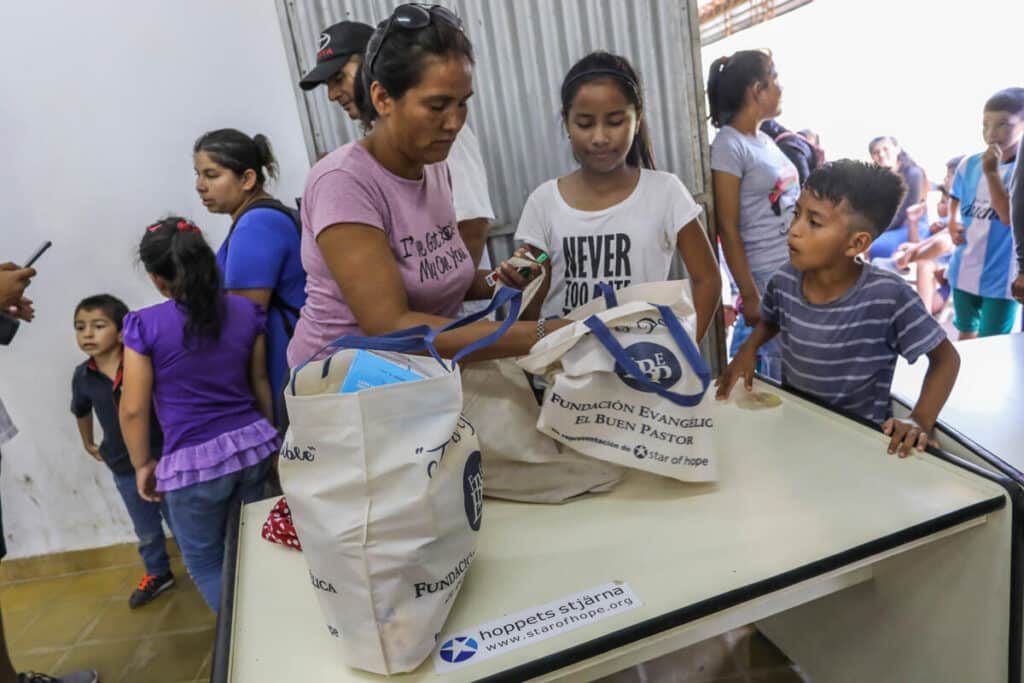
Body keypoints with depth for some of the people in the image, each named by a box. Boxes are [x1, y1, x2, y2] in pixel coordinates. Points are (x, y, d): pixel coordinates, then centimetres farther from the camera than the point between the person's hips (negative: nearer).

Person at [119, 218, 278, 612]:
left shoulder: (145, 326, -9)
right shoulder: (246, 311, 1)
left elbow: (133, 409, -7)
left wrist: (142, 464, 7)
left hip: (194, 461, -4)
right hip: (254, 446, 4)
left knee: (203, 561, 16)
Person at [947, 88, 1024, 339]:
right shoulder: (969, 164, 1)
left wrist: (991, 173, -27)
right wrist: (953, 222, 1)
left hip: (1001, 276, -4)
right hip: (964, 270, 5)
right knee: (966, 334, 23)